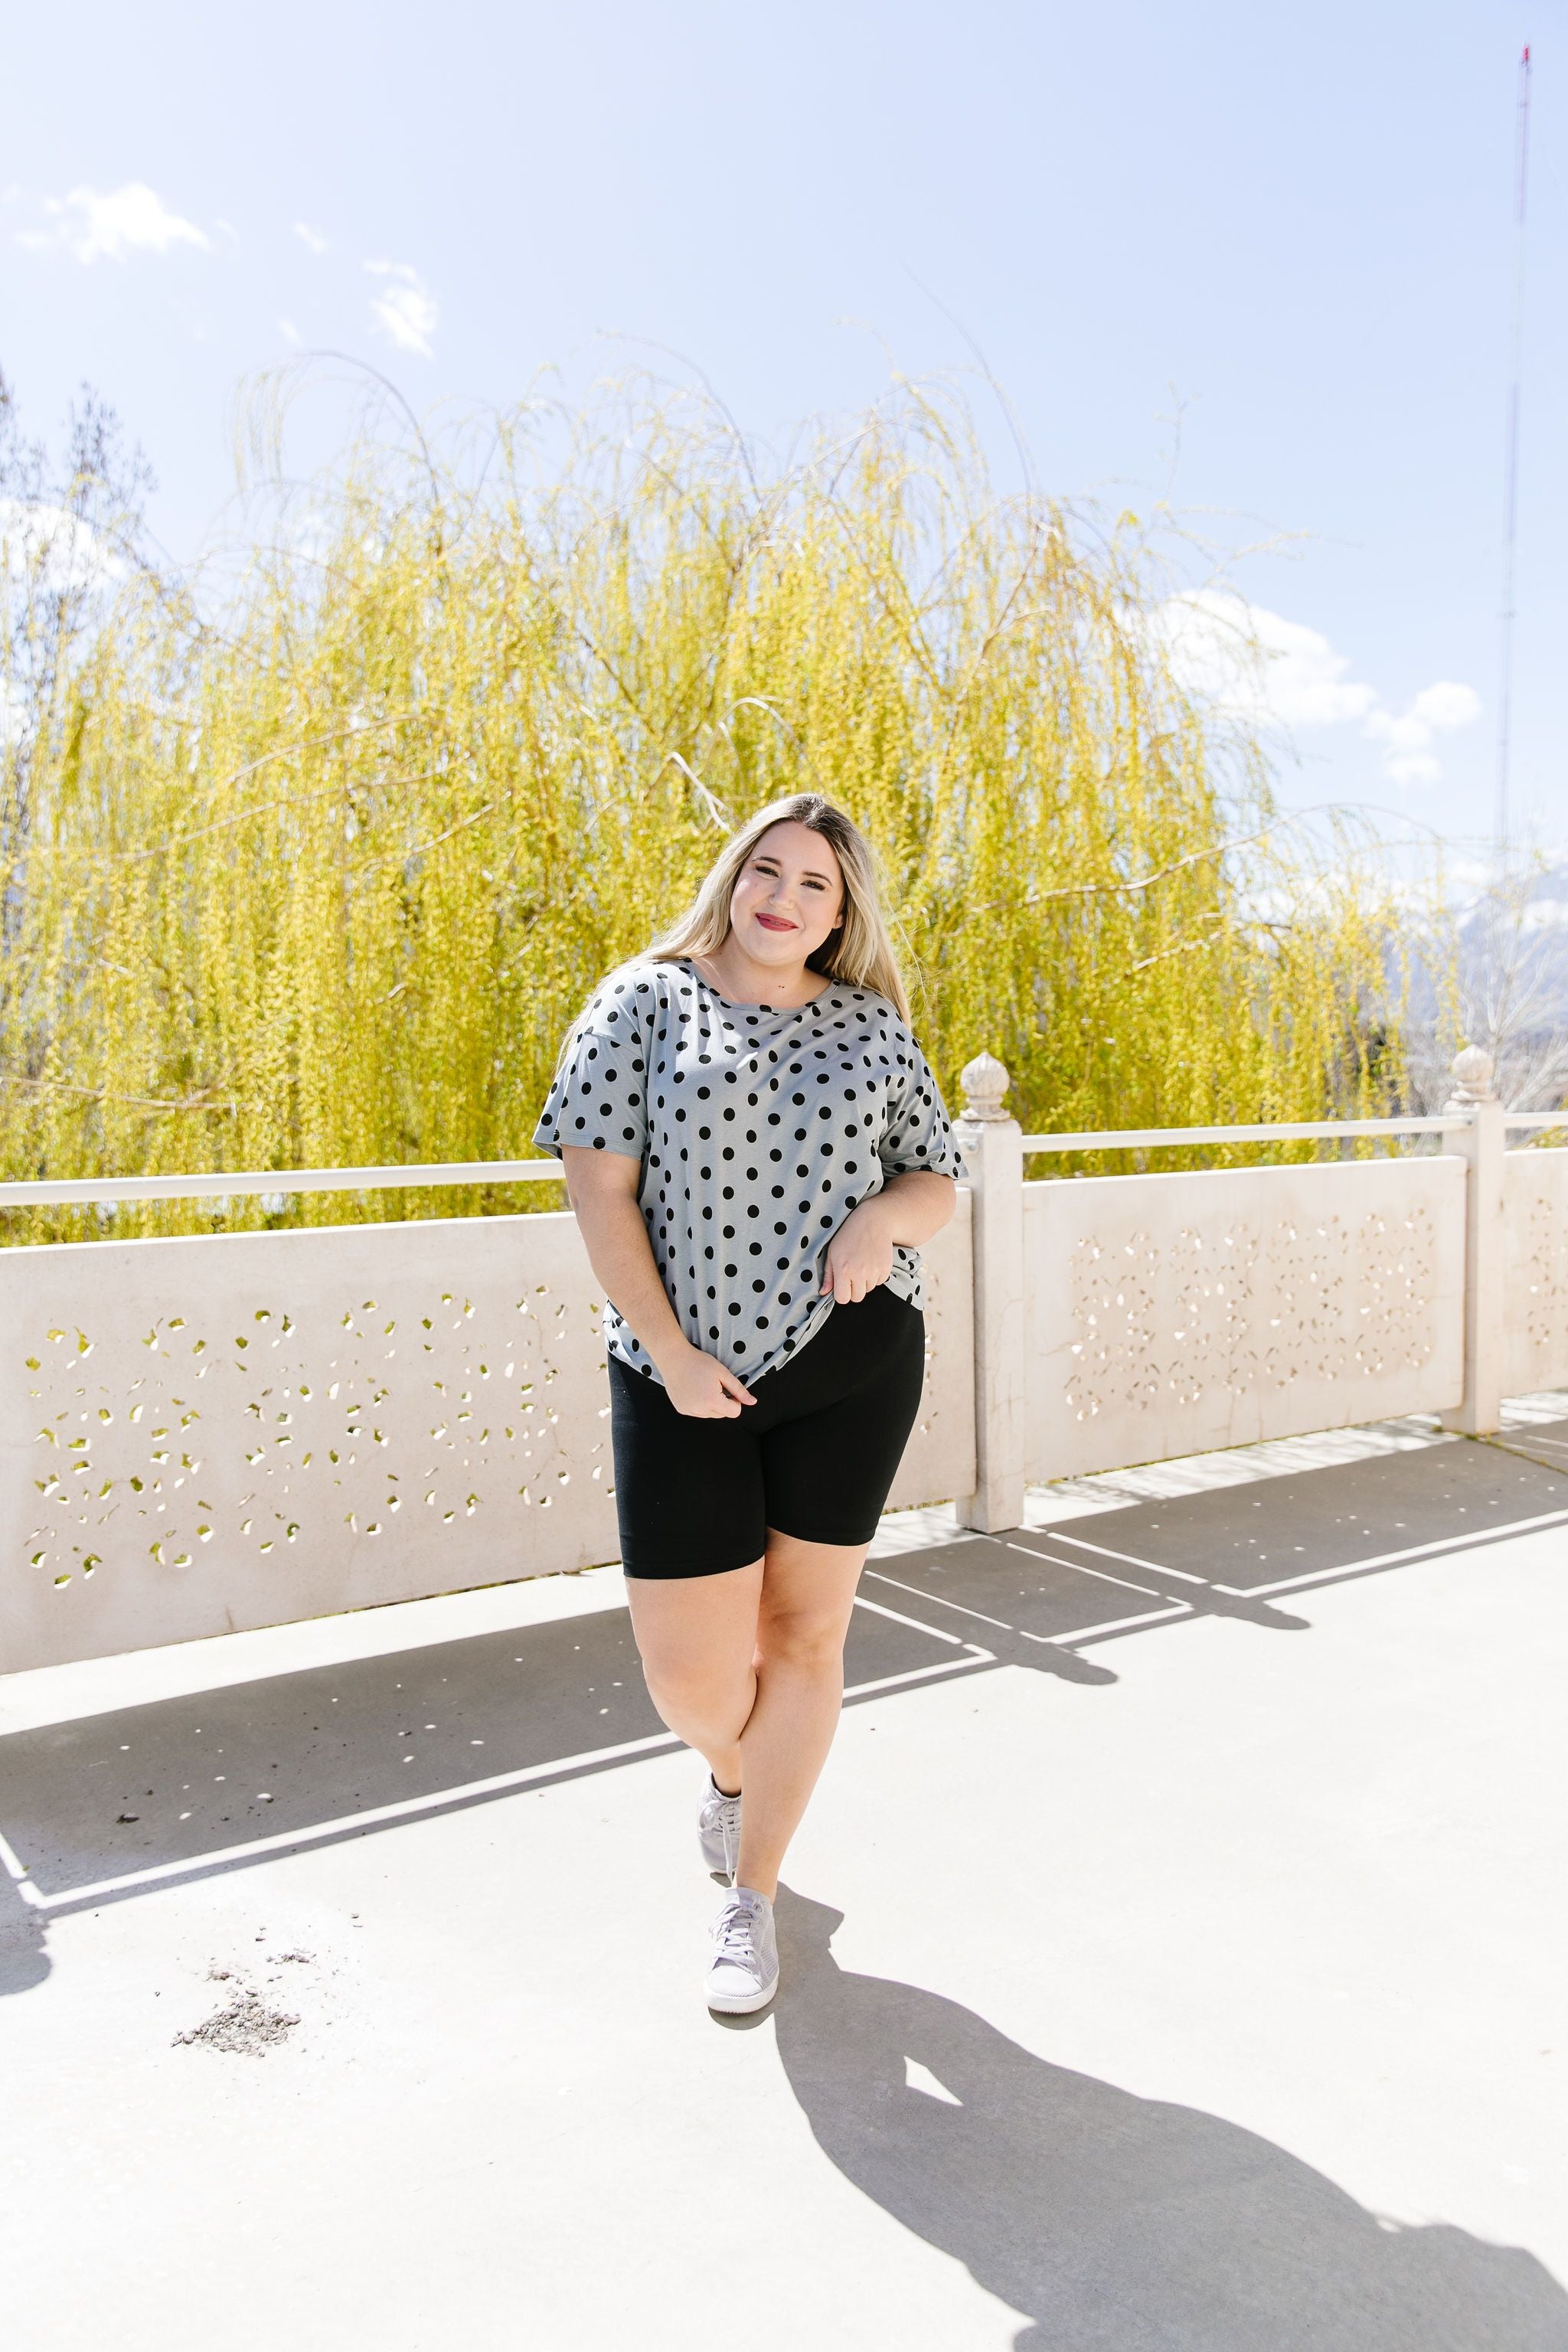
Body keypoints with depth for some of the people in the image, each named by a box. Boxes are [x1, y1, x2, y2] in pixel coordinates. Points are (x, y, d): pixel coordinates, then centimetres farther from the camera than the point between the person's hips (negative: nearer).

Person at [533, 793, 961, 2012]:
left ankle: (753, 1899, 28)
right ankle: (734, 1774, 41)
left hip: (851, 1358, 2)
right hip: (687, 1375, -1)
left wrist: (883, 1216, -13)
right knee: (688, 1666, 2)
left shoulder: (872, 1027, 7)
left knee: (806, 1630, 8)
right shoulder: (647, 1002, 0)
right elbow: (599, 1187, -5)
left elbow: (939, 1183, 12)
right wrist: (670, 1352, -12)